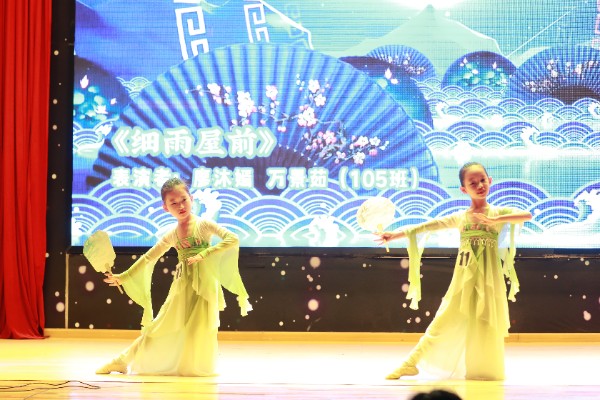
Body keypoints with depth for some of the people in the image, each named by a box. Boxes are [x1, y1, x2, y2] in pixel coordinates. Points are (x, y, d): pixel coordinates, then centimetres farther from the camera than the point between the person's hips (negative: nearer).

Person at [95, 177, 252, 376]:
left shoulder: (203, 225, -5)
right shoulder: (172, 235, 7)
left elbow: (232, 239, -15)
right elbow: (148, 258, 13)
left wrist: (204, 254, -21)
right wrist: (123, 277, 10)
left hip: (204, 285, -3)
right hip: (182, 285, 3)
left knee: (198, 327, -6)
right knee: (162, 326, 4)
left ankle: (195, 367, 9)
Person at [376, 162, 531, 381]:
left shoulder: (498, 213, 1)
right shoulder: (459, 218, 7)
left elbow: (527, 215, -16)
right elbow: (426, 226, 7)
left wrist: (495, 220, -25)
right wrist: (395, 234, 4)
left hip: (488, 280, -1)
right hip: (464, 279, 1)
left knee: (486, 324, -1)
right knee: (445, 321, 1)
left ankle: (484, 371, 11)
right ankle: (411, 363, 6)